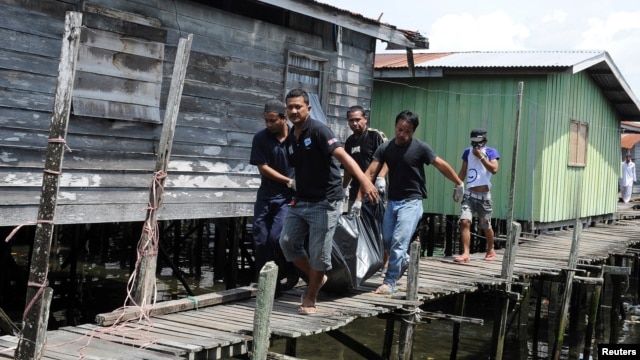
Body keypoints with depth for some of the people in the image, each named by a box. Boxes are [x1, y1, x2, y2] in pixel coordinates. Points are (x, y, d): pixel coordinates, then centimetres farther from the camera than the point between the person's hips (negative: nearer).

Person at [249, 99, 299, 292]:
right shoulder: (260, 138, -3)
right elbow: (263, 167, -6)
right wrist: (289, 182, -11)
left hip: (288, 197, -3)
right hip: (266, 195, 3)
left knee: (277, 237, -15)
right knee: (260, 240, 2)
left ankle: (289, 274, 8)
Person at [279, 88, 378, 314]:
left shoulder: (318, 130, -14)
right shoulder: (290, 139, 10)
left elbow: (342, 155, -27)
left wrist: (363, 180, -41)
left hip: (325, 202, -7)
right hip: (300, 201, 7)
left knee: (319, 252, -3)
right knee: (287, 241, 1)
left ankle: (310, 298, 13)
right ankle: (315, 278, 22)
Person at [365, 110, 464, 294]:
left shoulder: (420, 148, -8)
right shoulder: (385, 148, 1)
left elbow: (442, 166, 1)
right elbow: (370, 173, -8)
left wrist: (459, 183, 8)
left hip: (411, 202, -5)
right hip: (392, 201, 5)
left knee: (399, 242, -13)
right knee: (387, 241, 8)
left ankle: (390, 282, -6)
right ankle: (404, 261, 38)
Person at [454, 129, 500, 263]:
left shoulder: (491, 152, -2)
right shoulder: (467, 152, 8)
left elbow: (494, 169, -17)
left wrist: (481, 156, -16)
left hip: (484, 195, -2)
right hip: (469, 194, 2)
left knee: (486, 226, 10)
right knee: (465, 222, -15)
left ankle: (490, 250, 34)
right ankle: (465, 253, -16)